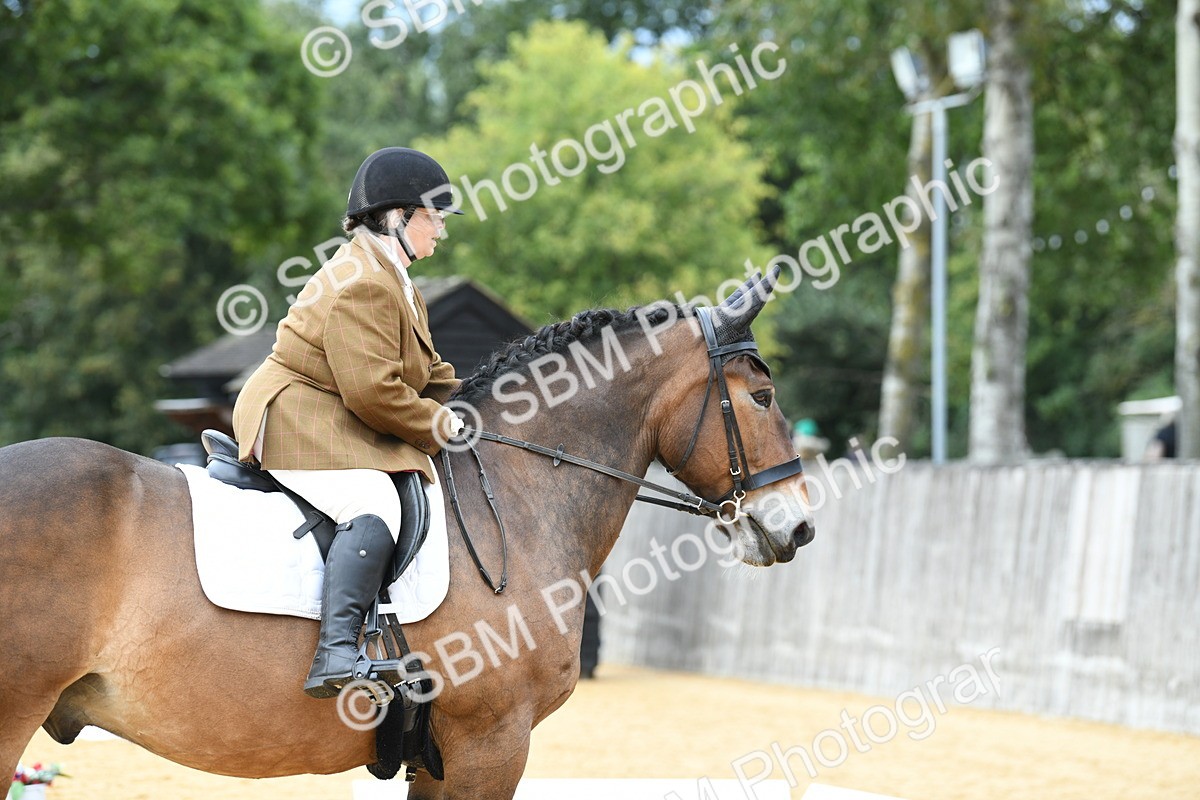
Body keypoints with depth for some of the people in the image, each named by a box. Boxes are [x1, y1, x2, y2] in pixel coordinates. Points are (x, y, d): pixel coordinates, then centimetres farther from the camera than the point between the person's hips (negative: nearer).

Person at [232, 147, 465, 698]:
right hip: (295, 421, -12)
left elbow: (429, 375, 24)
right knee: (373, 506, -33)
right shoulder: (361, 284, -18)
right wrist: (440, 427, -13)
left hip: (345, 430, 12)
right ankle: (335, 653, -41)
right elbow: (373, 390, -25)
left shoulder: (395, 282, 18)